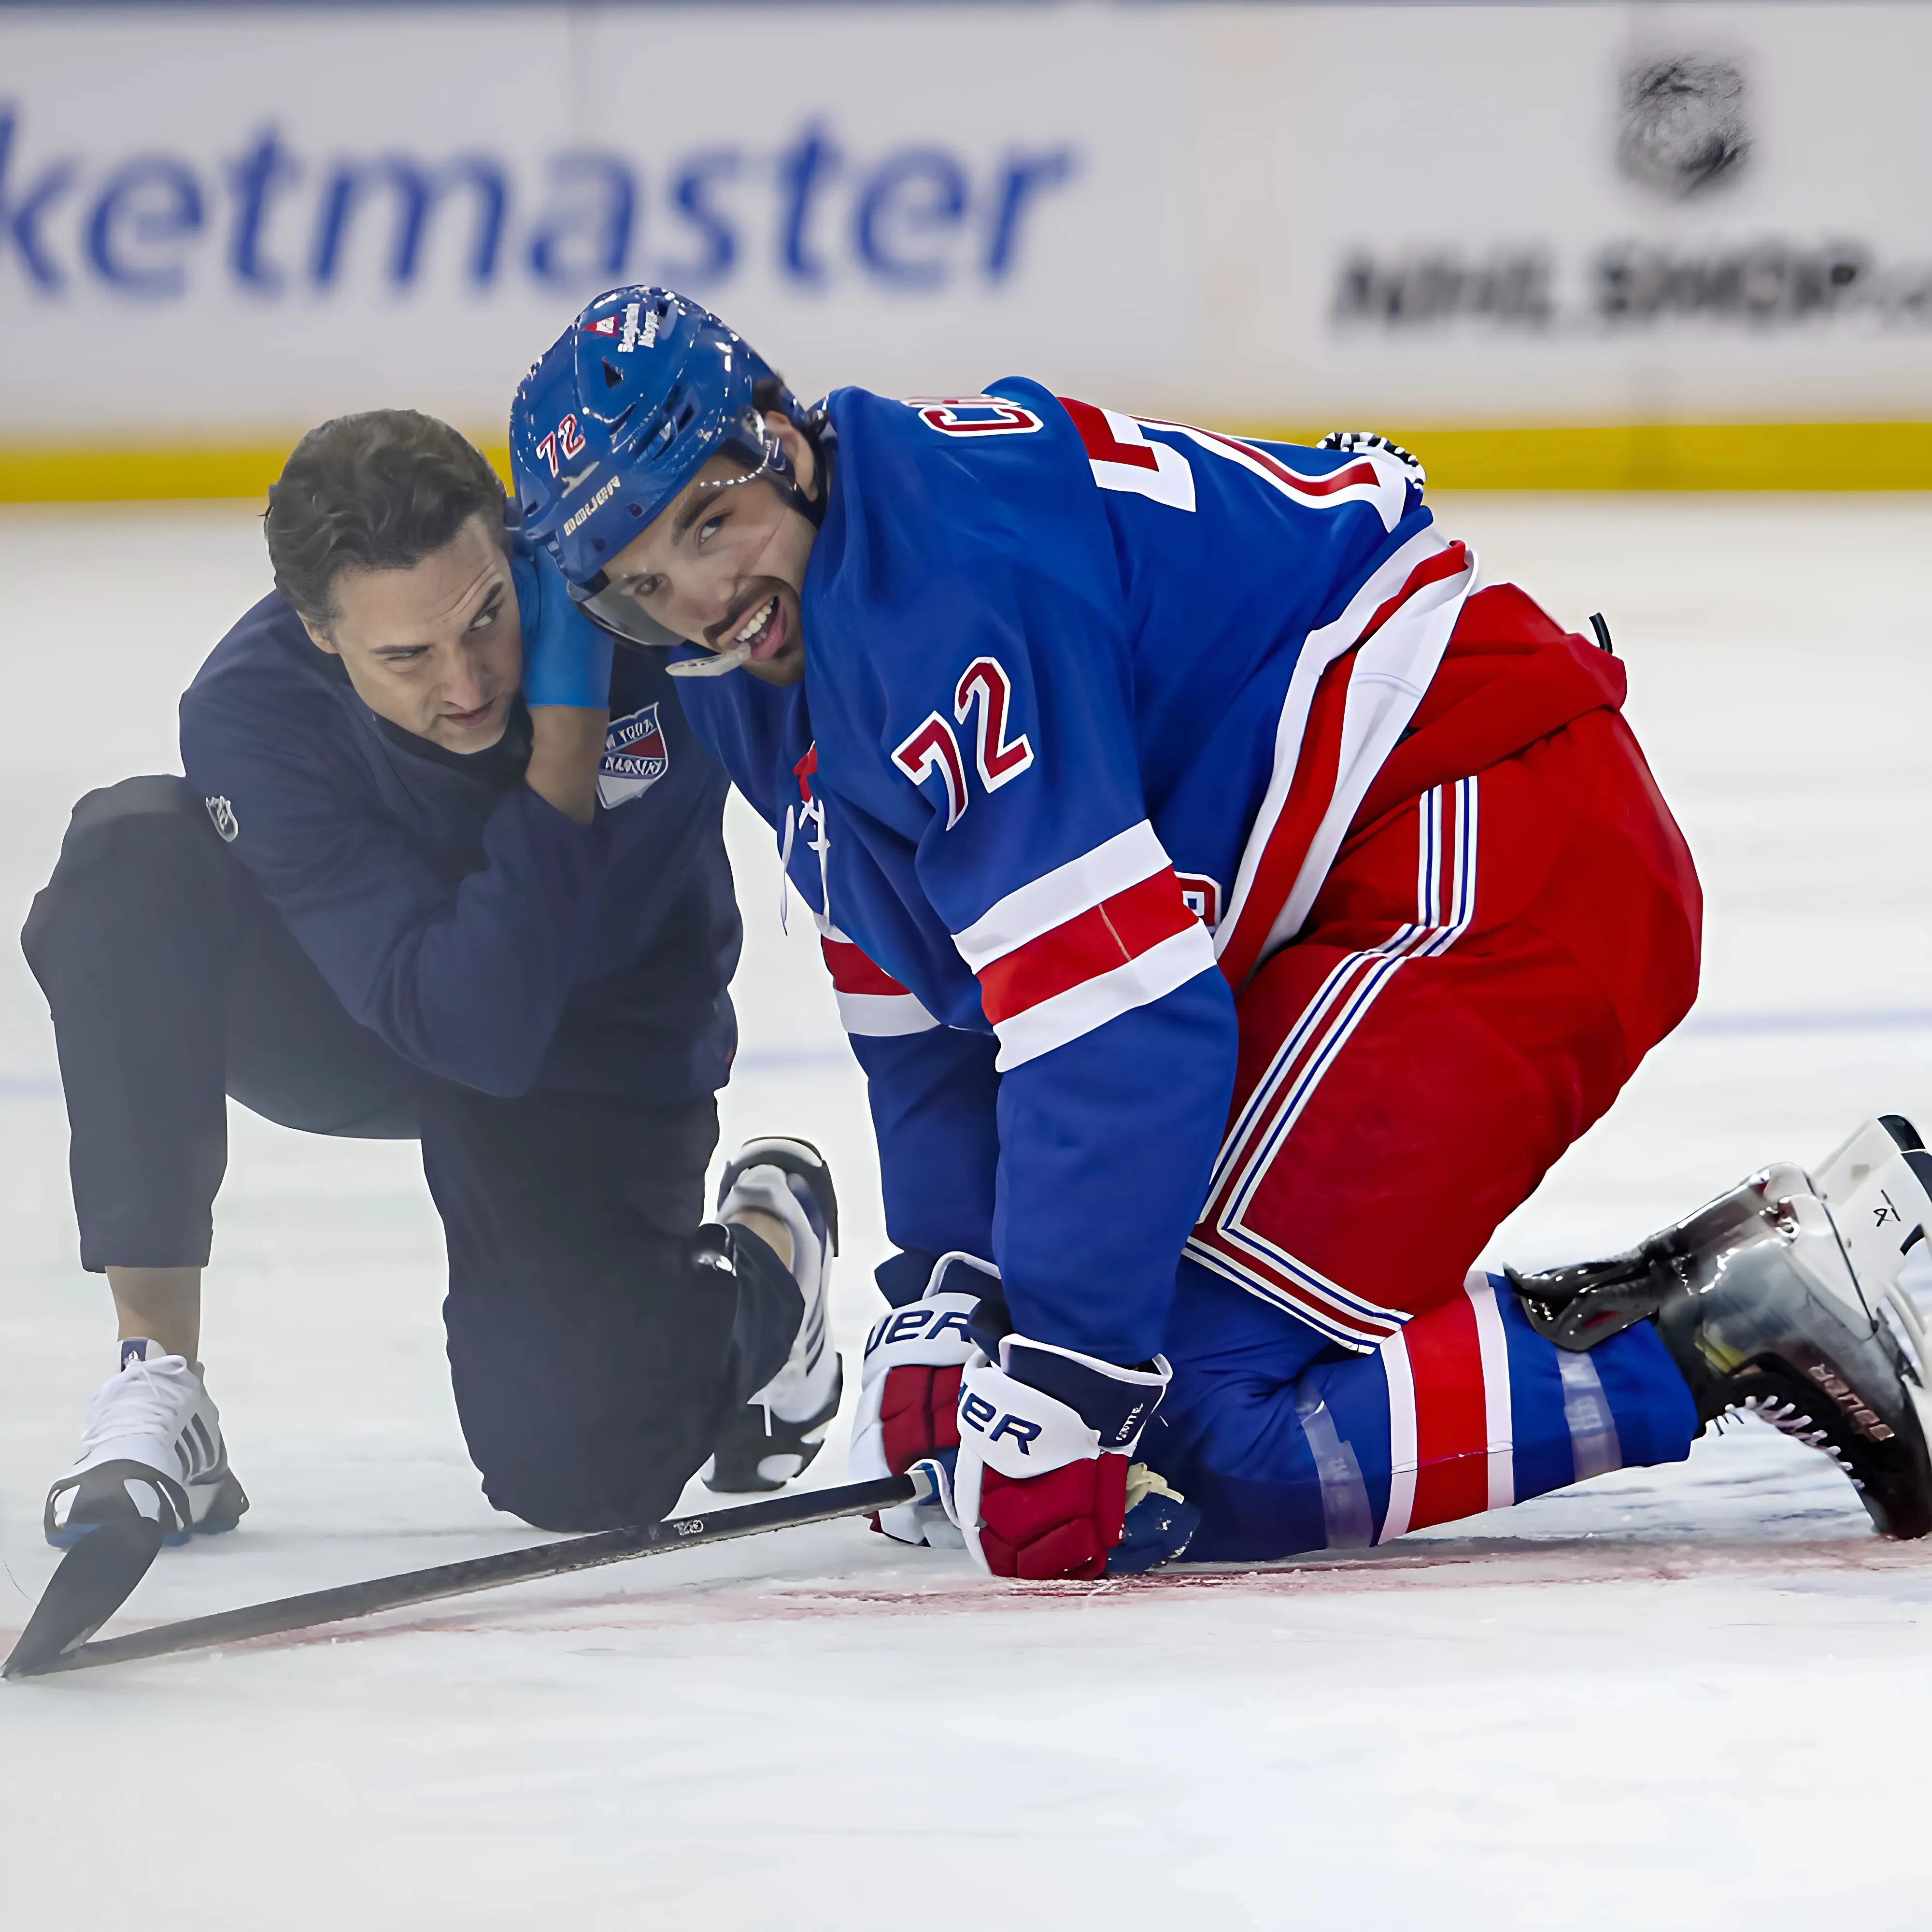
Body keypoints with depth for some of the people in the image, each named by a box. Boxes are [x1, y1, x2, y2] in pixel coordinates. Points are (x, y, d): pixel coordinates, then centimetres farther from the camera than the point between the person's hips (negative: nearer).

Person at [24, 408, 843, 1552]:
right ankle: (158, 1383, -22)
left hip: (609, 1062, 0)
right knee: (134, 858, -29)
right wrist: (565, 731, -40)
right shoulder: (253, 715, -31)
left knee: (575, 1466, -17)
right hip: (359, 1019, 0)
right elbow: (474, 1032, -37)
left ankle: (766, 1255, 18)